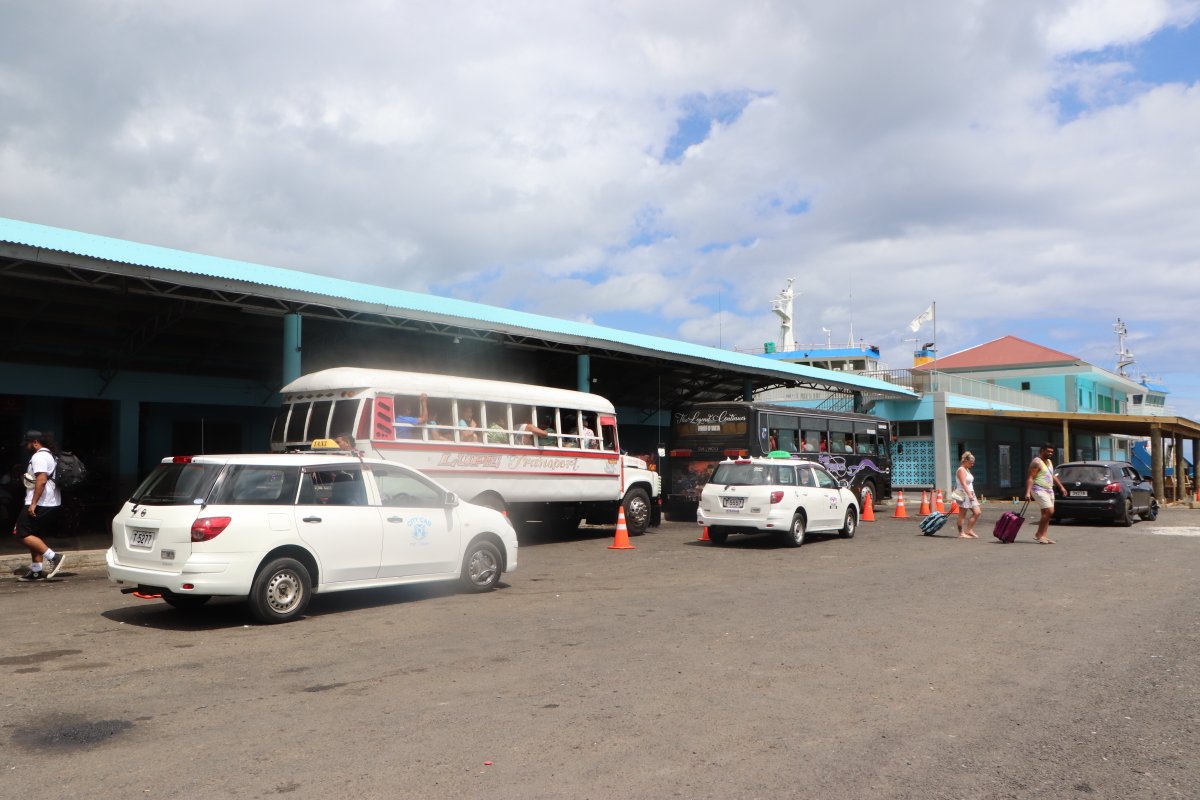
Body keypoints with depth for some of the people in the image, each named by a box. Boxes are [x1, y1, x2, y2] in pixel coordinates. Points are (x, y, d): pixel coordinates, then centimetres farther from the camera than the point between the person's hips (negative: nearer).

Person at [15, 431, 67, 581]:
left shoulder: (39, 456, -12)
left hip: (40, 505, -10)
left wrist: (33, 503, -25)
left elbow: (41, 480, -24)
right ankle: (37, 571, 12)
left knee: (23, 534, -9)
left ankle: (54, 557, -16)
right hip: (50, 504, 10)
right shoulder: (49, 455, 21)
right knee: (34, 536, 12)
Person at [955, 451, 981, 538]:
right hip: (964, 494, -10)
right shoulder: (961, 470, -12)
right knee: (962, 515, -5)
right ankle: (961, 533, -1)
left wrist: (972, 495, 21)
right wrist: (969, 494, -28)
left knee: (977, 512, 7)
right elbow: (963, 484, -21)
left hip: (970, 493, 10)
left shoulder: (967, 470, 19)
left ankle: (969, 530, 12)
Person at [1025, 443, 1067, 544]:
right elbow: (1030, 478, -18)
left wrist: (1061, 487, 25)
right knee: (1049, 511, -17)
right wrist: (1028, 492, -27)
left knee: (1046, 513, 5)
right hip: (1039, 490, -9)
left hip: (1049, 490, 9)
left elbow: (1053, 476, 29)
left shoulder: (1049, 462, 17)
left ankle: (1044, 536, 7)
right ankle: (1038, 535, -9)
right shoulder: (1037, 462, -12)